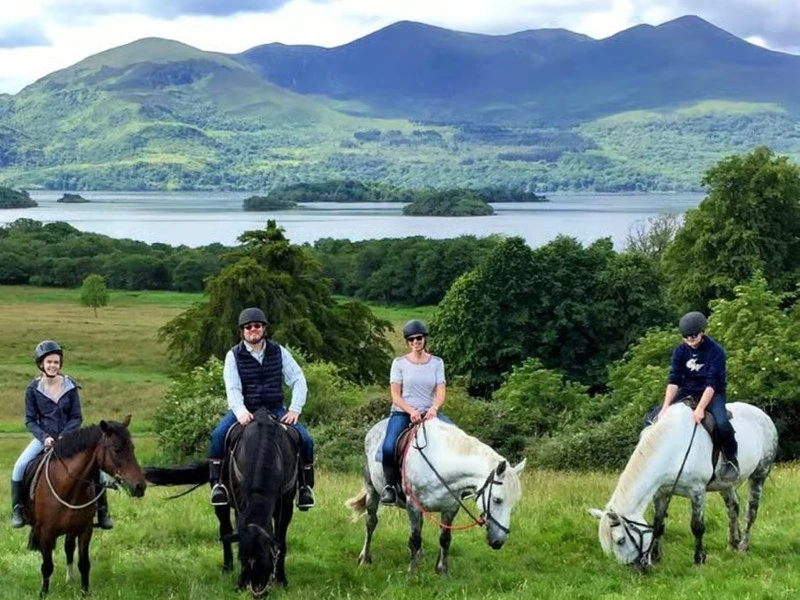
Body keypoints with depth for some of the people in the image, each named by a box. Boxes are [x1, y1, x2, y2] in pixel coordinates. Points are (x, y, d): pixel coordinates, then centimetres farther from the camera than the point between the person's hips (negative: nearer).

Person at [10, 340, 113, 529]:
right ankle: (17, 509, -5)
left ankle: (102, 511, 0)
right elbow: (30, 420, -2)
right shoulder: (33, 389, -5)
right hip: (44, 438, 0)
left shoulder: (70, 386, -4)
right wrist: (44, 437, -19)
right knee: (20, 466, -23)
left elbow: (77, 417, -2)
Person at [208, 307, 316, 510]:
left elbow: (298, 380, 3)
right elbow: (232, 388, -11)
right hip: (244, 410, -1)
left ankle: (305, 486, 0)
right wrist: (240, 411, -30)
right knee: (218, 436, -28)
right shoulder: (234, 355, -1)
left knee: (305, 439, -17)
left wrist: (295, 409, -11)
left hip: (275, 410, 1)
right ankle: (217, 483, -17)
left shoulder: (278, 352, 4)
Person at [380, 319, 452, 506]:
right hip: (402, 412, -2)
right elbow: (395, 395, -2)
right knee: (388, 447, -30)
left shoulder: (436, 363, 9)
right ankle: (390, 486, -11)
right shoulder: (399, 363, 3)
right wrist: (411, 411, -20)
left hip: (429, 412, 2)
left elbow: (440, 392, 1)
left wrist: (434, 408, -21)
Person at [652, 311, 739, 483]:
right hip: (687, 391, 5)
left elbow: (712, 383, -23)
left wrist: (700, 408, -33)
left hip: (712, 394, -5)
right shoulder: (680, 351, -4)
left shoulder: (715, 351, -16)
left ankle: (730, 461, -11)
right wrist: (665, 407, -22)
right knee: (654, 418, -9)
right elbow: (674, 380, -10)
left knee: (722, 423, -34)